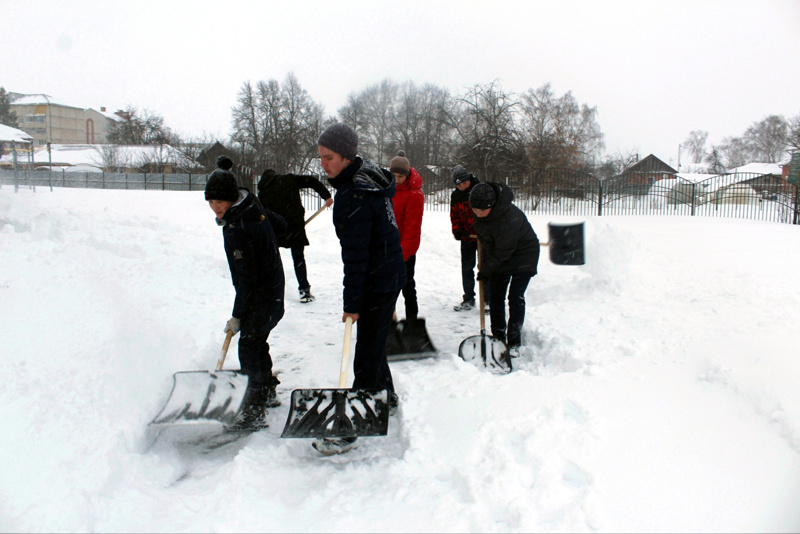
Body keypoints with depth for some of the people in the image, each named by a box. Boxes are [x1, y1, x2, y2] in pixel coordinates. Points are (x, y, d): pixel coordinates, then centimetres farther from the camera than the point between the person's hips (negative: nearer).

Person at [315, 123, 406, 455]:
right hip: (389, 274, 10)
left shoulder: (353, 196, -25)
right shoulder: (368, 176, 6)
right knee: (373, 341, 23)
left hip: (378, 282, -10)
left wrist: (351, 302, -19)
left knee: (367, 353, -5)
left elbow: (355, 255, -24)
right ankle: (385, 394, 43)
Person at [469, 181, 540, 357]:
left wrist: (486, 270, -17)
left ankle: (514, 343, -3)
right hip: (499, 256, 7)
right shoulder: (479, 213, -13)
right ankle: (498, 338, 16)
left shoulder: (509, 217, -36)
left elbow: (503, 251, -27)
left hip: (522, 255, -7)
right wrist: (485, 264, 8)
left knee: (516, 298, -11)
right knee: (496, 296, 5)